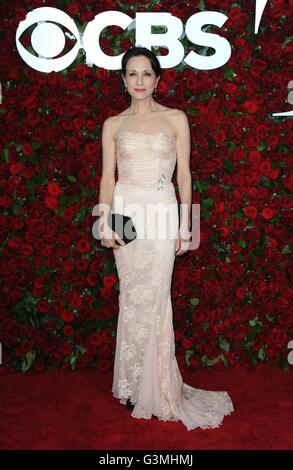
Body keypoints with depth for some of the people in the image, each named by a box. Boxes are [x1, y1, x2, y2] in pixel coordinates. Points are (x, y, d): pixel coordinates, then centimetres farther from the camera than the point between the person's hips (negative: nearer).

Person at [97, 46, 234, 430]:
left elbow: (184, 174, 4)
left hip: (162, 213, -1)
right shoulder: (113, 125, 10)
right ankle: (136, 383, 19)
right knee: (133, 297, 4)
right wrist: (106, 223, -4)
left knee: (152, 297, -2)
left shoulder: (176, 119, 6)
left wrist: (184, 224, -2)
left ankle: (151, 387, 15)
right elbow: (108, 177, 7)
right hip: (126, 212, 2)